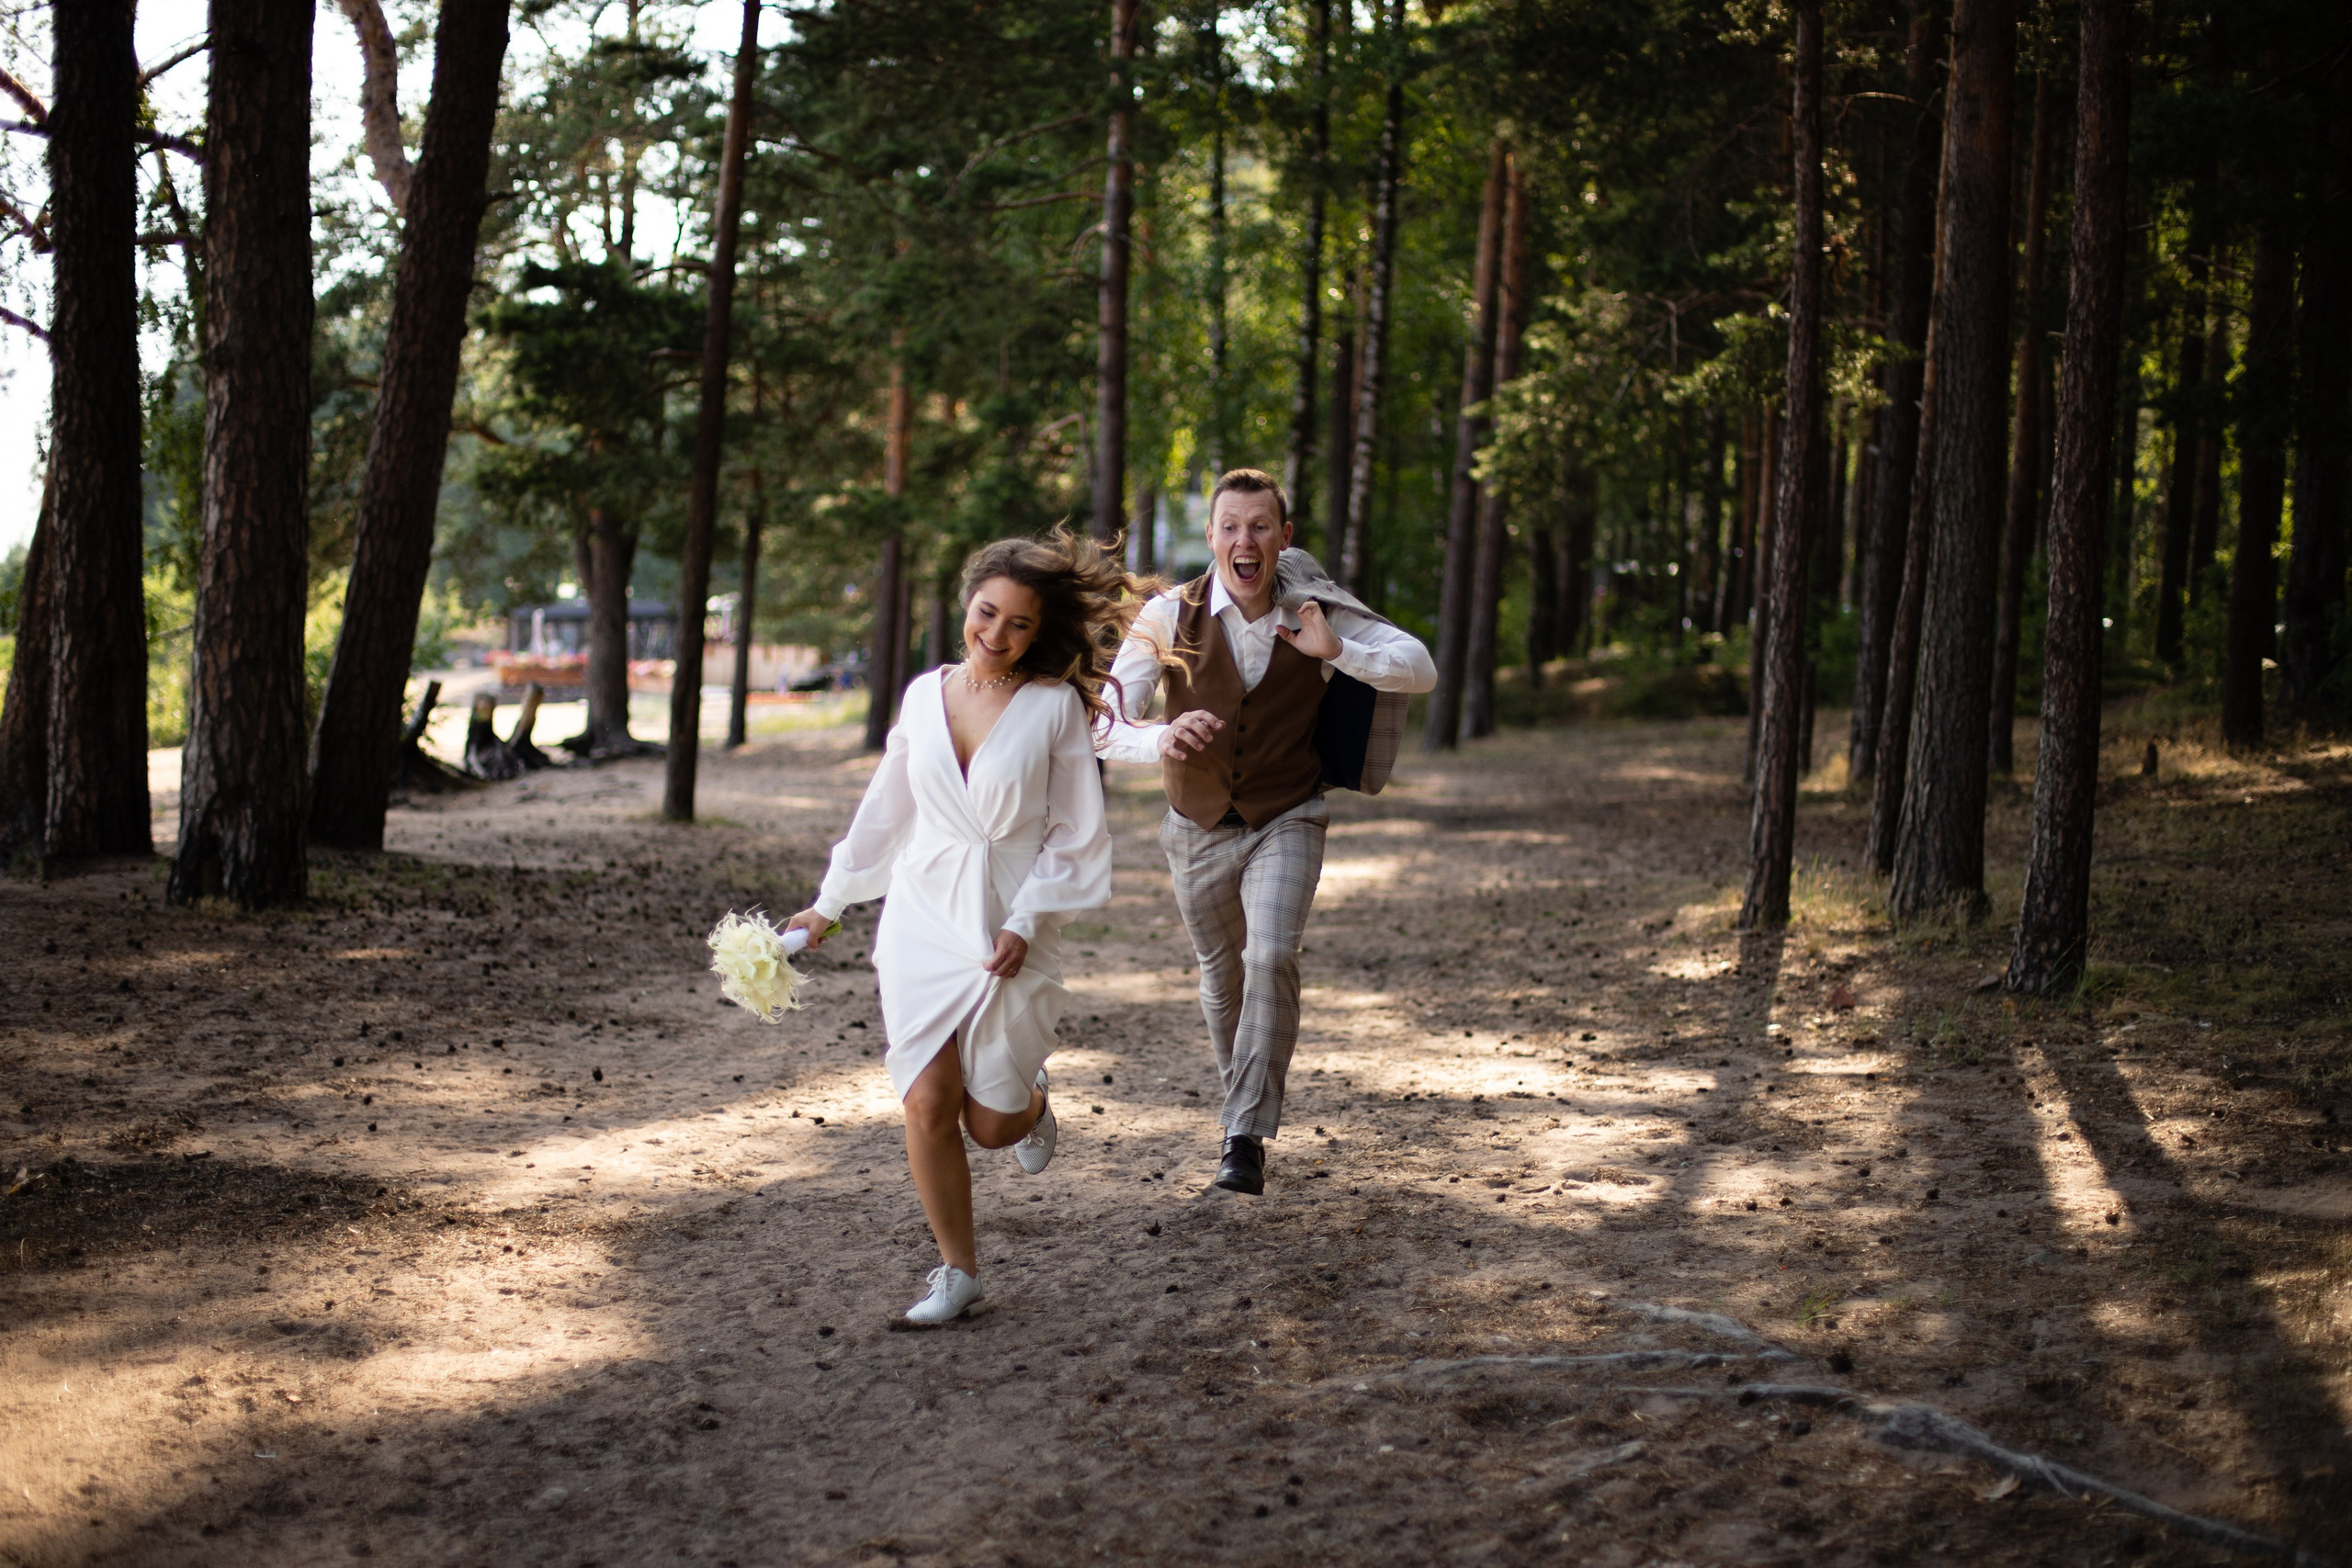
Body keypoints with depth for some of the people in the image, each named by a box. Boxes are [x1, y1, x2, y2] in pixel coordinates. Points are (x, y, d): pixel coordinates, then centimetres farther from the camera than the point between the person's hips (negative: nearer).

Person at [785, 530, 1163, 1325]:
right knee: (927, 1103, -6)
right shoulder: (925, 695, 5)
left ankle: (1032, 1106, 39)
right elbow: (884, 809, 14)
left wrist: (1025, 924, -13)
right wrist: (829, 902, 16)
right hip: (922, 922, 3)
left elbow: (1075, 835, -5)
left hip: (1010, 932, -3)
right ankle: (957, 1269, 9)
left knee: (991, 1123, 2)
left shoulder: (1055, 706, -5)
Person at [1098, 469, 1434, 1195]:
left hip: (1286, 822, -1)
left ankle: (1246, 1137, -17)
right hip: (1199, 828, 1)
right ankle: (1242, 1097, 46)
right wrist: (1162, 739, -45)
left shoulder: (1315, 614, -14)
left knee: (1271, 958, -24)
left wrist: (1337, 652, -31)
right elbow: (1105, 727, -22)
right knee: (1223, 975, 18)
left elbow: (1421, 669, -13)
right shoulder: (1170, 616, -17)